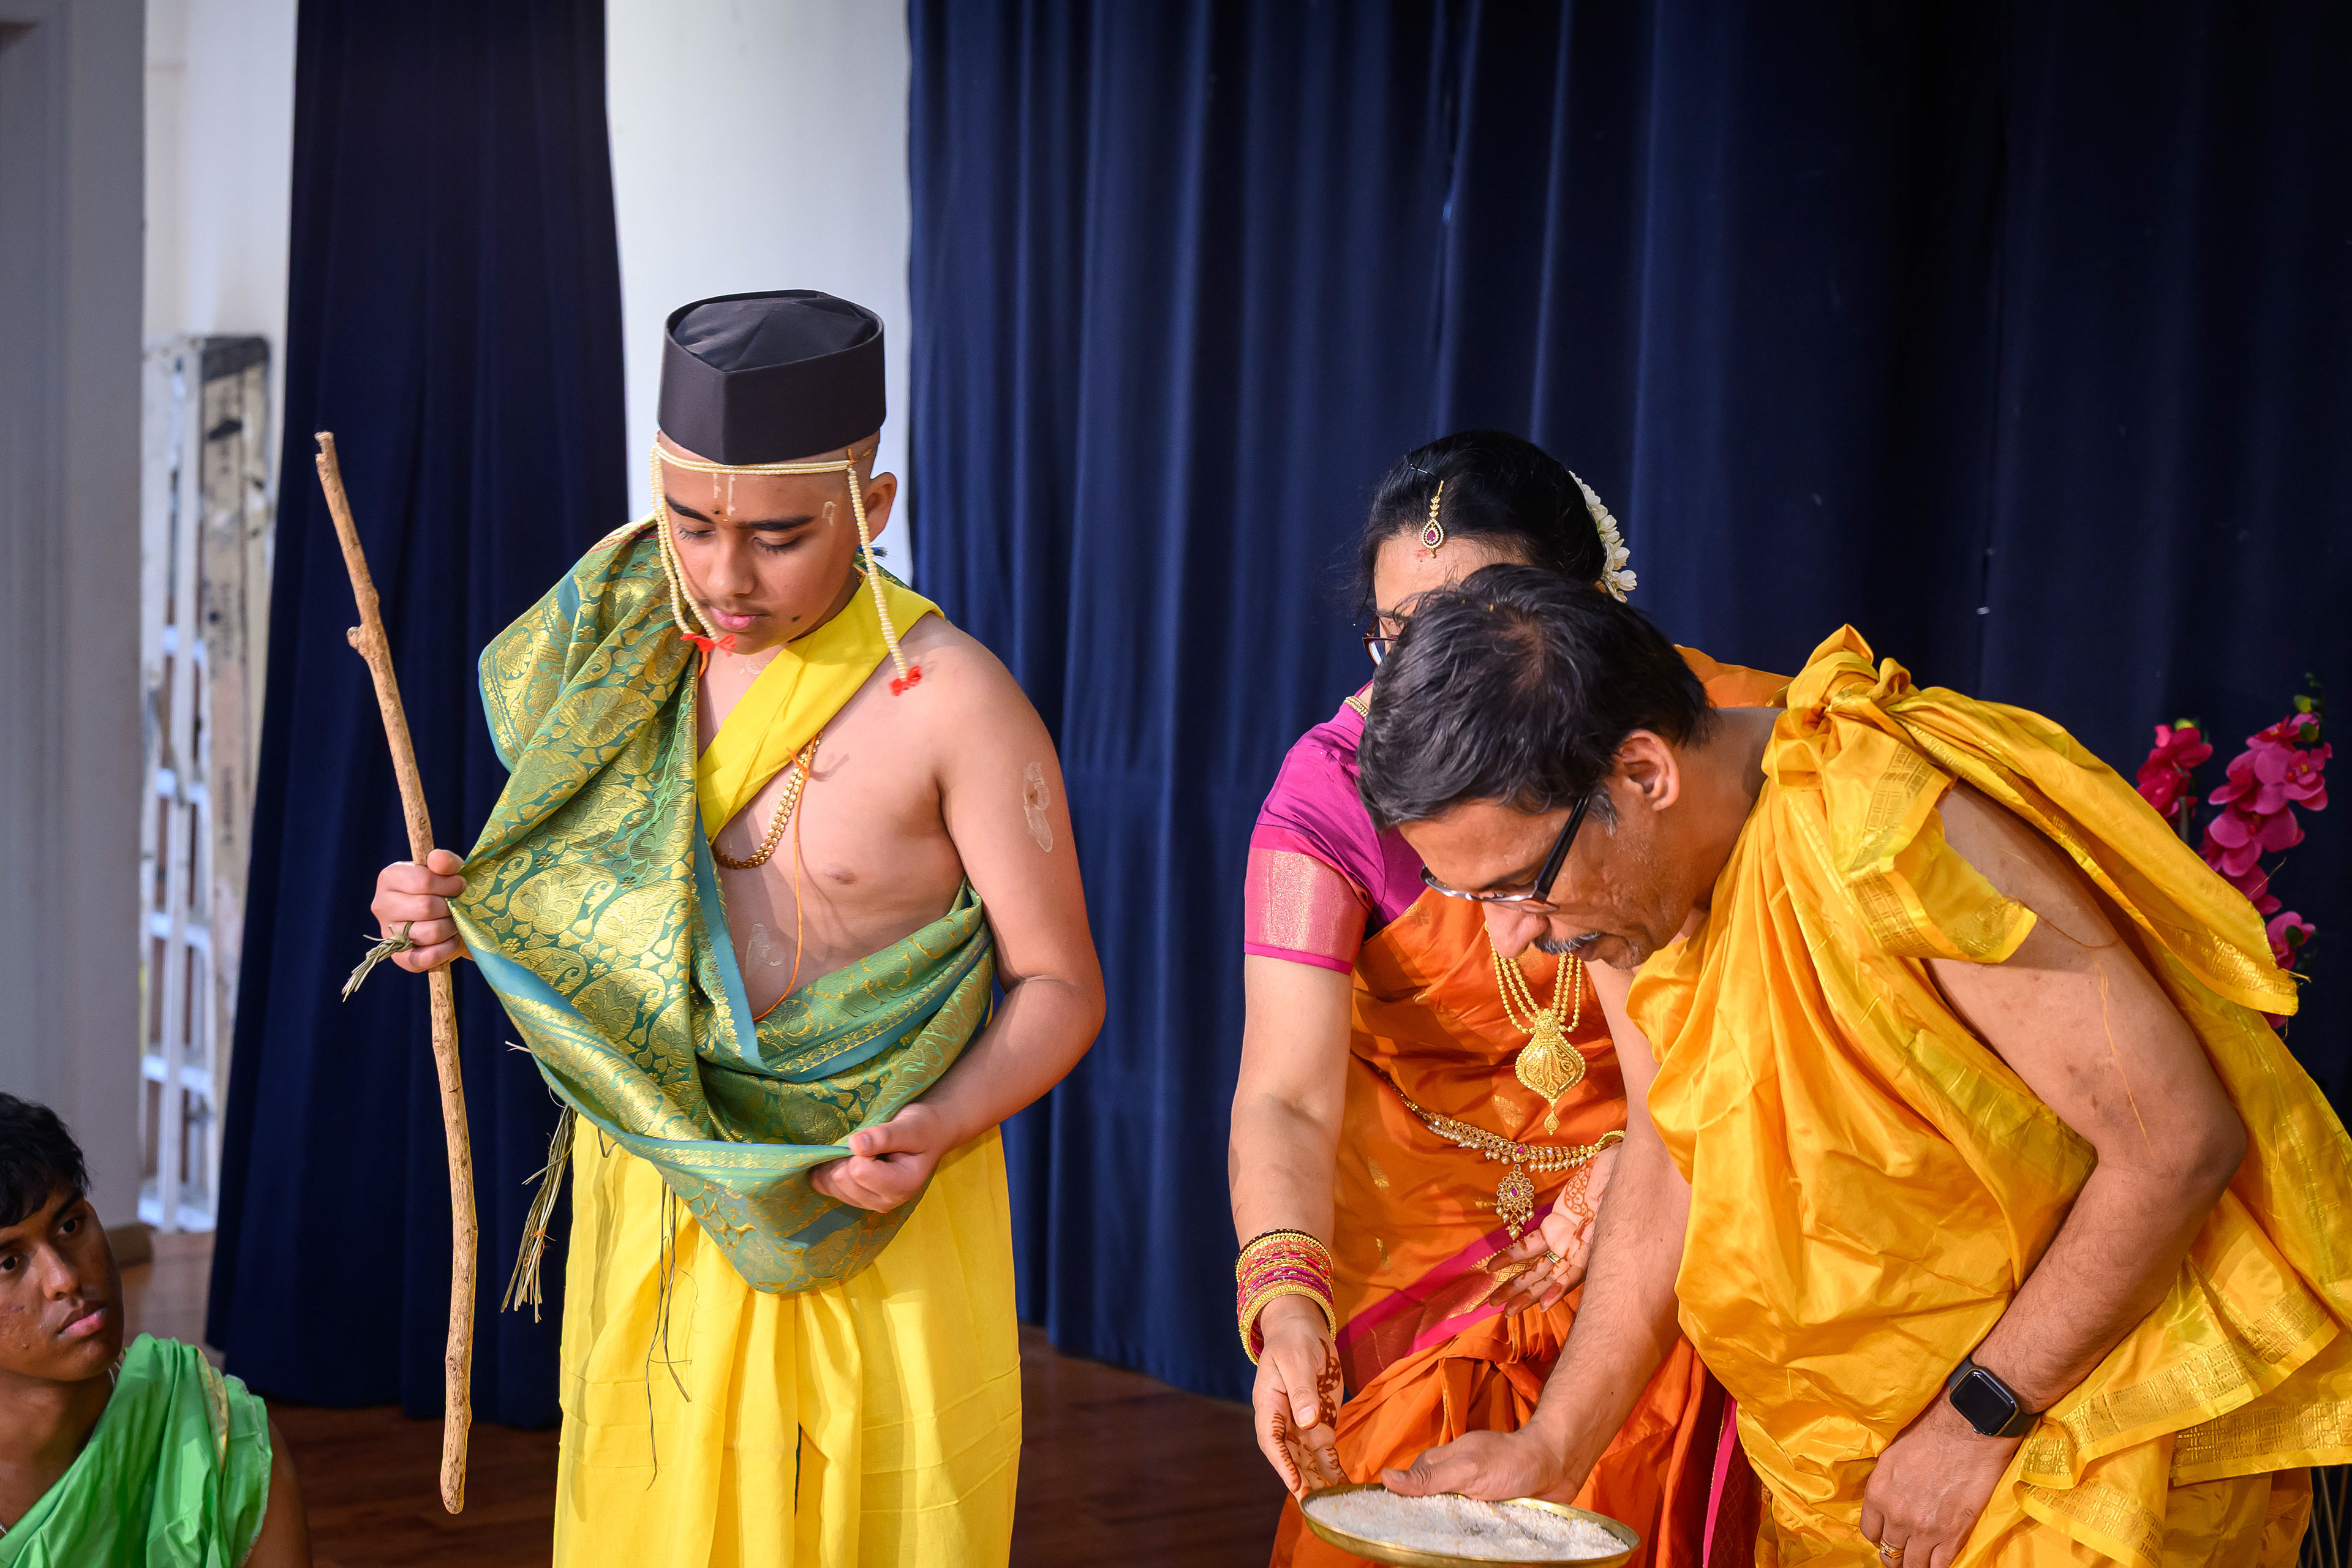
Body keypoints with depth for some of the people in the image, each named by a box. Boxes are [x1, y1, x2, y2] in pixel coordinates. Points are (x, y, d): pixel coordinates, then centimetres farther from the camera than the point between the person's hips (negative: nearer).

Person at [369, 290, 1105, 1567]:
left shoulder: (950, 703, -16)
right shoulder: (626, 653, 0)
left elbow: (1059, 987, -10)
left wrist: (938, 1130, -27)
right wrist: (462, 920, -8)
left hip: (868, 1217, -4)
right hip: (654, 1200, 4)